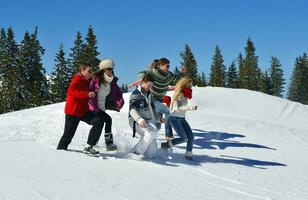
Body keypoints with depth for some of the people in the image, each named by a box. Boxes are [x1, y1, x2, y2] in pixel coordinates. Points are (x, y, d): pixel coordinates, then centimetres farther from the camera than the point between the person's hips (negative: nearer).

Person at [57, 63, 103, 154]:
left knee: (99, 121, -13)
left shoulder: (87, 81, 11)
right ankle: (60, 149, 25)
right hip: (73, 111, -7)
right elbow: (71, 91, -35)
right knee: (69, 134, 0)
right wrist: (87, 94, -43)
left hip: (83, 111, 7)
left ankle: (89, 146, -14)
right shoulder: (77, 80, -14)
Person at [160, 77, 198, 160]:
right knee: (184, 138, -14)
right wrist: (190, 107, -37)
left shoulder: (185, 95, 7)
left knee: (191, 136, -6)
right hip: (175, 118, -8)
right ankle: (166, 145, 4)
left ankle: (188, 153, 5)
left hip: (182, 119, 8)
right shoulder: (178, 95, -17)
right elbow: (177, 108, -29)